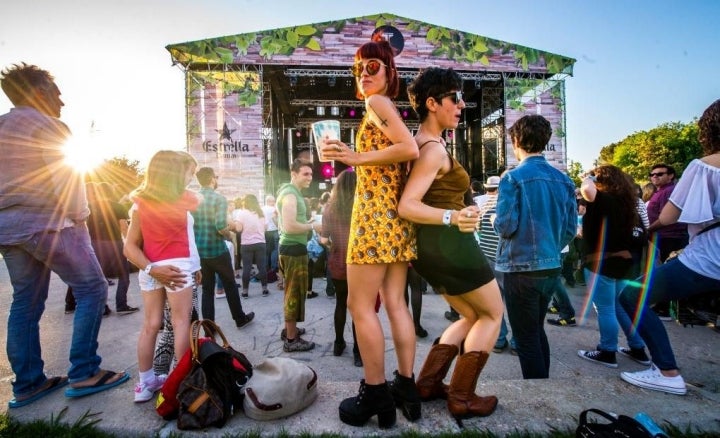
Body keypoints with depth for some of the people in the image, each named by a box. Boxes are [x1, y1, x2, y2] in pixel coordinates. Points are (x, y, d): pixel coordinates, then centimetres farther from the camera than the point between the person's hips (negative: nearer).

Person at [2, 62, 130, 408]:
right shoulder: (44, 123, -5)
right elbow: (66, 177, -13)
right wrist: (79, 218, -5)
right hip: (47, 223, -9)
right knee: (92, 289, -4)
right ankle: (83, 374, -4)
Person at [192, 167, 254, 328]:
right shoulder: (219, 198, -13)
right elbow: (221, 226, -24)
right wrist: (229, 235, -4)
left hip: (199, 251, 5)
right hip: (217, 250, -5)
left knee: (207, 289, 13)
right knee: (230, 286, 12)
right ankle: (240, 318, 27)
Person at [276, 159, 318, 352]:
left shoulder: (291, 192, 17)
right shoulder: (290, 194, -17)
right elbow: (289, 226, -27)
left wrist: (306, 223, 14)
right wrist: (312, 226, -13)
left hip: (291, 246, 11)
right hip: (294, 248, -11)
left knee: (291, 291, 20)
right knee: (295, 293, -3)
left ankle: (289, 329, 34)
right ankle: (291, 340, 7)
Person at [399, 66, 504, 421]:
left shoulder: (423, 143, 11)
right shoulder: (434, 149, -17)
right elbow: (406, 206, -26)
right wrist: (452, 217, -35)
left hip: (431, 245, 9)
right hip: (450, 244, -9)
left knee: (471, 316, 22)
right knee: (493, 313, 10)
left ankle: (428, 382, 22)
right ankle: (462, 398, 12)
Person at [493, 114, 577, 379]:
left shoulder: (513, 178, -14)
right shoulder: (563, 180, 4)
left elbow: (506, 226, -18)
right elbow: (570, 229, 6)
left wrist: (495, 220, 4)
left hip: (521, 268, -7)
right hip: (552, 267, 7)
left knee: (526, 338, 6)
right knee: (537, 330, 23)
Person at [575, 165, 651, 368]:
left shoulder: (605, 200, -16)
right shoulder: (625, 202, 12)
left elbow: (587, 190, -38)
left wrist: (589, 178, -15)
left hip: (601, 262, -9)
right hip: (622, 260, 9)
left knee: (605, 309, 1)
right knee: (622, 306, 20)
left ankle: (607, 352, 11)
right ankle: (638, 349, 28)